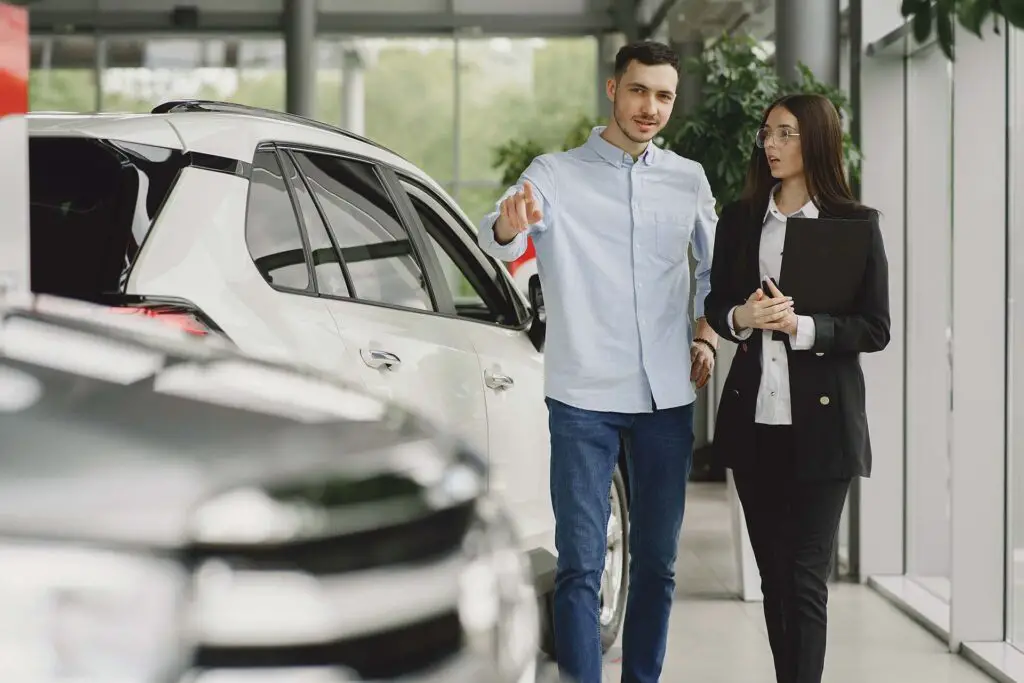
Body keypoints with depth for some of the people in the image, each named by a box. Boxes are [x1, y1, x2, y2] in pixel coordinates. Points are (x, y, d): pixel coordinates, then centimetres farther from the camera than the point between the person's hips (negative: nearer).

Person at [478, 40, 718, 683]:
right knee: (581, 563, -7)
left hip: (668, 394, 4)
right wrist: (510, 225, -42)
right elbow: (500, 242, -19)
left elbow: (715, 268, 23)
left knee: (658, 561, 11)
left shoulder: (689, 179, 9)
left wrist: (707, 336, 7)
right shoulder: (556, 174, -2)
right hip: (584, 395, -4)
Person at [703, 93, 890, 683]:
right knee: (773, 573, 11)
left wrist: (800, 325, -18)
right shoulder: (741, 219, 10)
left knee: (806, 578, -5)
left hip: (821, 423, -4)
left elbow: (875, 329, -4)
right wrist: (741, 318, -10)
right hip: (753, 420, 4)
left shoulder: (856, 223, -2)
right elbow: (715, 305, 13)